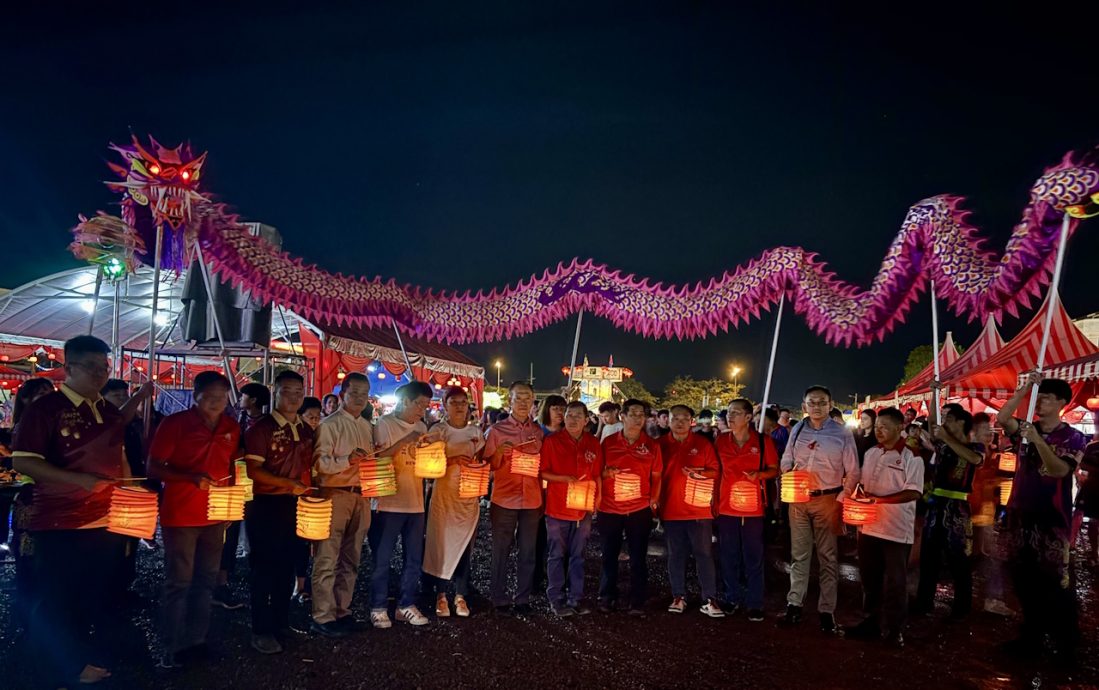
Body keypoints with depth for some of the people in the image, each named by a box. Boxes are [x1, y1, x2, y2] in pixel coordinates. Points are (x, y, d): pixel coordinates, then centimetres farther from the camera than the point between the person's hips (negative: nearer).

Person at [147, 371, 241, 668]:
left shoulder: (232, 428, 4)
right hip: (180, 515, -5)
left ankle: (196, 641, 26)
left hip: (215, 515, 5)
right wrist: (192, 477, -25)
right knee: (179, 582, 1)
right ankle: (173, 649, 14)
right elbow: (153, 468, -11)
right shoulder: (174, 423, -10)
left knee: (206, 580, 13)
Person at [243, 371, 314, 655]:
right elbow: (252, 470, -16)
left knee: (287, 566, 15)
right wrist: (288, 483, -23)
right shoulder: (262, 427, -11)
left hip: (296, 505, 6)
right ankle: (261, 631, 15)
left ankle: (281, 623, 29)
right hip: (267, 505, -6)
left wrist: (309, 488, 4)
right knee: (265, 567, 3)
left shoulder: (305, 429, 8)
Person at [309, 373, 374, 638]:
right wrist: (348, 460, -28)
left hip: (360, 495, 7)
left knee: (351, 558, 13)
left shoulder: (367, 427, 15)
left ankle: (342, 611, 24)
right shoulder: (329, 424, -6)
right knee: (327, 559, -3)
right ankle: (322, 617, 6)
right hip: (335, 494, -7)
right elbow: (320, 462, -16)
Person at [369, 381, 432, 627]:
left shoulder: (422, 427, 12)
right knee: (382, 559, 3)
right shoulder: (385, 424, -6)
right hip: (389, 502, -6)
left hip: (415, 503, 6)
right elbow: (378, 457, -15)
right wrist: (406, 440, -21)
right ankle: (378, 607, 15)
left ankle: (406, 605, 22)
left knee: (414, 558, 10)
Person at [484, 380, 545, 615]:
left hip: (532, 500, 2)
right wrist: (499, 453, -20)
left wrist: (543, 498, 4)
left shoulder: (538, 431, 7)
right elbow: (489, 466, 0)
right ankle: (499, 599, 17)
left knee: (528, 552, 8)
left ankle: (523, 599, 19)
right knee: (501, 551, 5)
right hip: (504, 499, -2)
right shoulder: (497, 430, -1)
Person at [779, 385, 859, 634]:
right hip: (798, 499, 3)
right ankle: (794, 604, 19)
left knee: (827, 556, 7)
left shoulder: (842, 434, -7)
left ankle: (827, 611, 15)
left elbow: (852, 472, -4)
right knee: (799, 554, 11)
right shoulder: (797, 430, 4)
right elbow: (786, 462, 12)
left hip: (827, 500, -3)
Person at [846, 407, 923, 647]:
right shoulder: (871, 454, 10)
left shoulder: (911, 458, -9)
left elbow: (913, 492, -16)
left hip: (896, 530, -6)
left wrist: (879, 499, -24)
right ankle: (873, 621, 28)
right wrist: (858, 498, -3)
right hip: (869, 526, 6)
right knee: (870, 578, 14)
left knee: (895, 582, 6)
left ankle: (893, 629, 18)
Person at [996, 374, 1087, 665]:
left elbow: (1059, 470, -17)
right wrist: (1023, 389, -15)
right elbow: (1002, 418, -12)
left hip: (1052, 517, -4)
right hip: (1020, 513, 4)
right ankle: (1031, 637, 22)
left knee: (1054, 582, -1)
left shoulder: (1074, 438, -4)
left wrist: (1038, 440, -28)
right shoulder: (1026, 429, 7)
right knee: (1025, 580, 11)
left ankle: (1067, 644, 13)